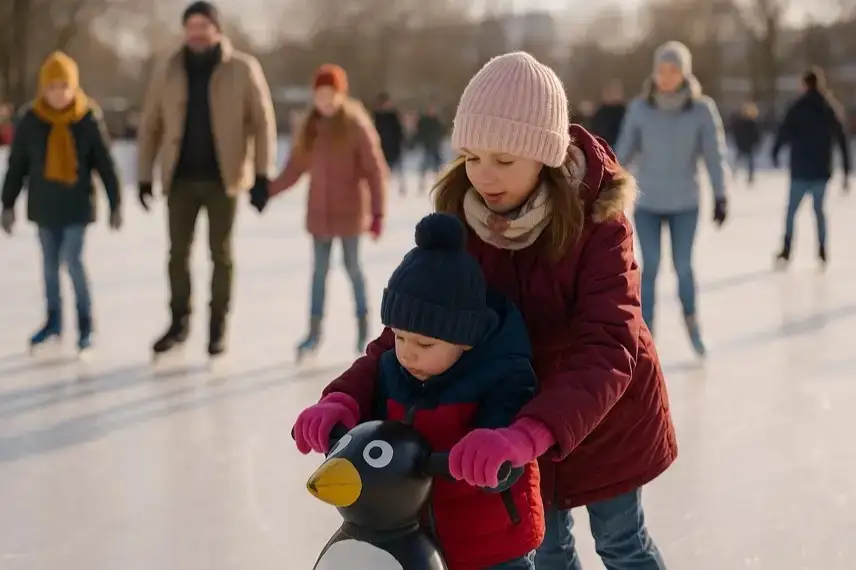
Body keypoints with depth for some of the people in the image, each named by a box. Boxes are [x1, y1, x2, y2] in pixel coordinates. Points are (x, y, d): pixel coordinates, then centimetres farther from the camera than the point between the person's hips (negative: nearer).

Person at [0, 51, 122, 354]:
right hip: (43, 204, 3)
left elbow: (105, 164, -2)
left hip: (76, 204, -3)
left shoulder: (89, 119, -9)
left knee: (73, 260, -8)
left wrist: (115, 204, 0)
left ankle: (85, 323, 6)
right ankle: (53, 320, 28)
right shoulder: (30, 120, -6)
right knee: (49, 263, 12)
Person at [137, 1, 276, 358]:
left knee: (221, 254, 5)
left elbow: (262, 121, -5)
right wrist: (144, 177, 4)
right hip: (181, 177, 3)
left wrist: (262, 173, -12)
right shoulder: (168, 72, 3)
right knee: (178, 252, 7)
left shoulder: (242, 69, -5)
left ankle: (218, 328, 16)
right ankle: (179, 322, 22)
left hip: (223, 177, -2)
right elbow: (150, 126, 8)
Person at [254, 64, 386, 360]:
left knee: (352, 266, 5)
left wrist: (378, 211, -16)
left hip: (349, 211, -4)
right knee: (319, 269, 8)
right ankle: (314, 330, 13)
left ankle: (363, 324, 20)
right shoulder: (309, 128, 4)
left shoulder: (356, 125, -10)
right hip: (319, 211, 4)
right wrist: (268, 191, -1)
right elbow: (295, 168, 8)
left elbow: (375, 170, -11)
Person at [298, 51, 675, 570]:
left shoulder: (598, 223, -30)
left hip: (606, 413, -3)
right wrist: (347, 397, -37)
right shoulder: (460, 222, -19)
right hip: (518, 408, 3)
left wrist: (528, 434, -58)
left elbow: (607, 350, -41)